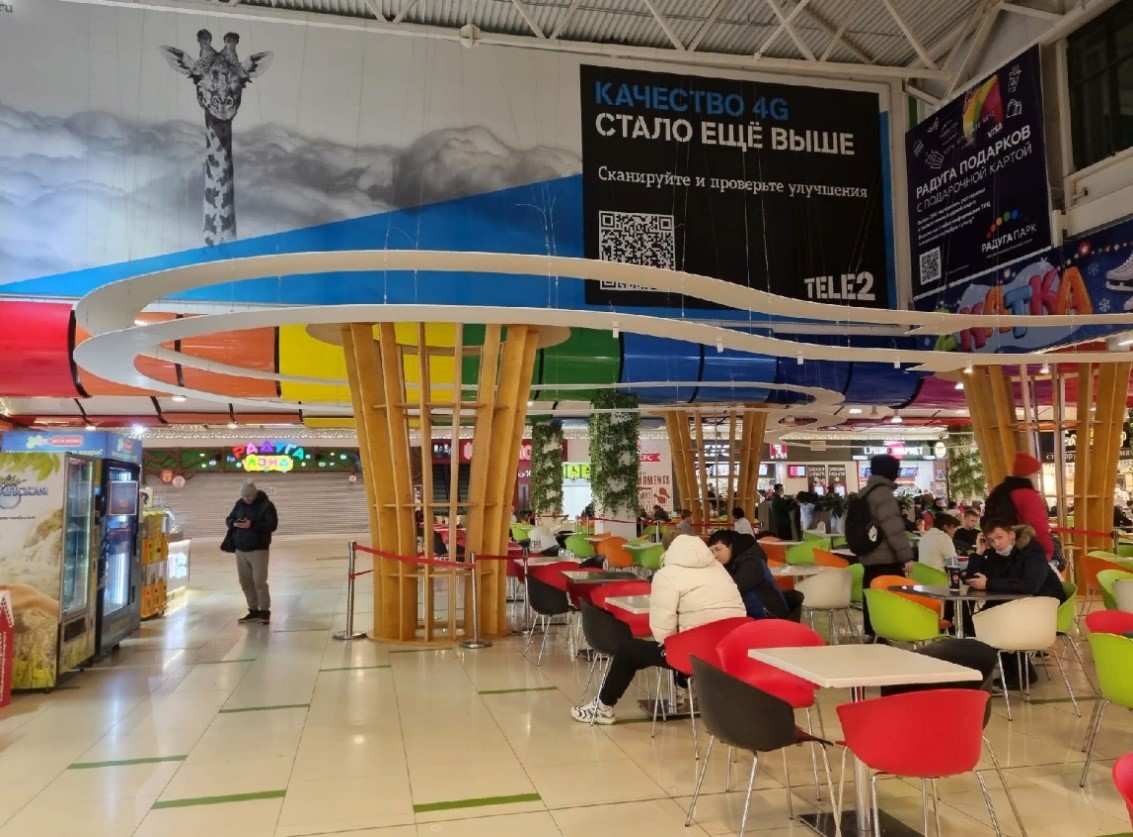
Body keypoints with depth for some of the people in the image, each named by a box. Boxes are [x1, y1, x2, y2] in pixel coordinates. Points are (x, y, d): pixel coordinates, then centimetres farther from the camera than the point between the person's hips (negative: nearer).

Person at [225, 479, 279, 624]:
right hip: (240, 549, 6)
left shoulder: (266, 505, -9)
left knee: (259, 581, -8)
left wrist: (252, 525, -27)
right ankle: (253, 610, 20)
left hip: (258, 549, -6)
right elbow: (229, 519, 15)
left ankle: (265, 612, 3)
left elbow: (272, 525, -16)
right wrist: (234, 523, -9)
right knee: (245, 582, 9)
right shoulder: (239, 503, 9)